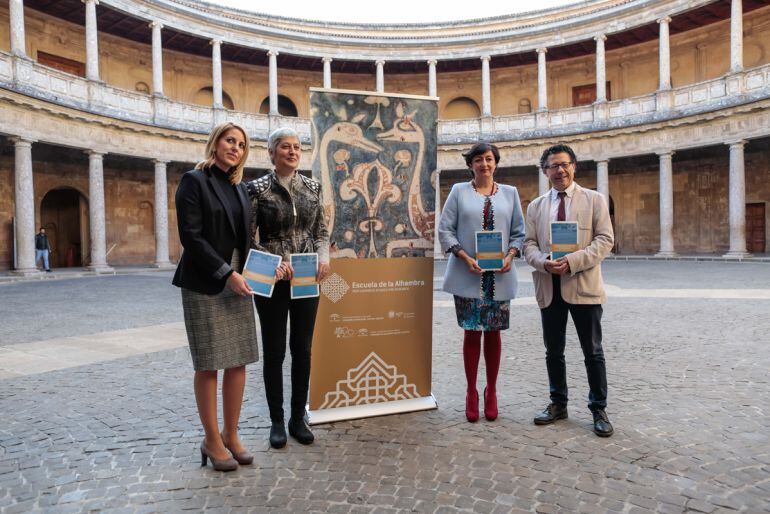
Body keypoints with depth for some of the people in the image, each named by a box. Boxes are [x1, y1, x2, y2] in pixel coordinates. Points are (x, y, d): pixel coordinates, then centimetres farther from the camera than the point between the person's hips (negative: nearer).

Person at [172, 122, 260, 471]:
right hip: (205, 285, -6)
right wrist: (226, 274, -16)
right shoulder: (194, 181, -4)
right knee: (208, 365, 2)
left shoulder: (240, 188, 15)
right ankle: (212, 440, 16)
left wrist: (247, 273, -1)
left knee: (239, 361, 6)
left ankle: (231, 434, 20)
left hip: (237, 281, 6)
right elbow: (191, 235, -13)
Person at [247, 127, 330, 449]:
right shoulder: (258, 189, -4)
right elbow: (248, 238, -5)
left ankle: (298, 418, 24)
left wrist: (324, 257, -7)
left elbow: (321, 231, 11)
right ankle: (277, 421, 22)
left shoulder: (312, 187, 7)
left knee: (303, 349, 9)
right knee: (274, 351, 6)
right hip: (272, 280, -3)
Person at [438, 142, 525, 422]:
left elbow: (519, 232, 11)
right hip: (467, 276, -2)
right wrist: (466, 258, -12)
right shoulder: (459, 191, 5)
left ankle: (491, 392, 22)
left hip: (499, 276, 2)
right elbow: (445, 229, 0)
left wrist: (510, 255, -7)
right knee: (472, 332, 2)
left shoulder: (510, 193, 11)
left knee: (493, 333, 7)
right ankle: (471, 392, 16)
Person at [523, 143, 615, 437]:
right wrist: (544, 263, -14)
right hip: (549, 288, 3)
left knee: (593, 352, 4)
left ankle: (599, 409, 18)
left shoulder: (594, 200, 4)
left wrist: (572, 261, -18)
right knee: (553, 352, 12)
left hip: (583, 285, -3)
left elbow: (605, 240, -5)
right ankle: (558, 404, 27)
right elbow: (529, 244, 7)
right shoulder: (536, 206, 12)